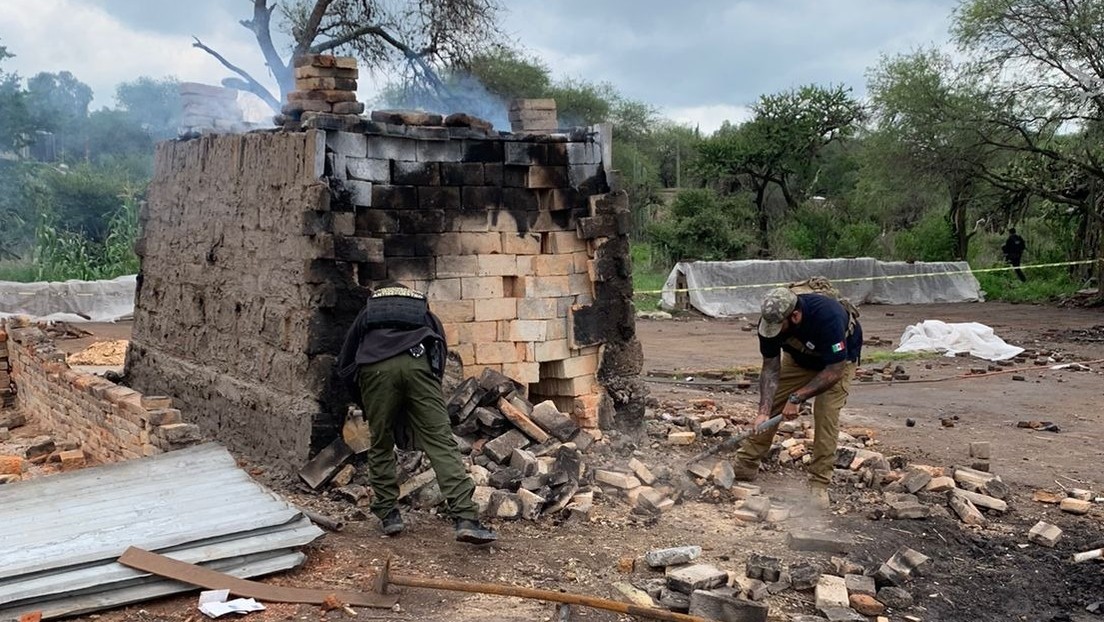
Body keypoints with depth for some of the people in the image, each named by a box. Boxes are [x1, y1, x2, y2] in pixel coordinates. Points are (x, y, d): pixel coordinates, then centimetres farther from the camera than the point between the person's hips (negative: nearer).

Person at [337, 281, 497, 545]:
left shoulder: (367, 313, 38)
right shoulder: (426, 314, 38)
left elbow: (344, 366, 33)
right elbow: (440, 359, 27)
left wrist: (365, 399, 46)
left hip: (375, 367, 0)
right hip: (417, 363, 0)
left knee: (380, 446, 17)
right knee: (441, 443, -4)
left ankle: (388, 515, 18)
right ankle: (466, 519, -14)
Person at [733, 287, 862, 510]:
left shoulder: (828, 316, -43)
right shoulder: (771, 320, -28)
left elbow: (835, 370, -35)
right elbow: (770, 368, -20)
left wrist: (796, 398, -35)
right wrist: (764, 411, -29)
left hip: (838, 360, -4)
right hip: (800, 358, 4)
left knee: (826, 413, -20)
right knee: (770, 406, -4)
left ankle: (819, 485, -10)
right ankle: (744, 467, 7)